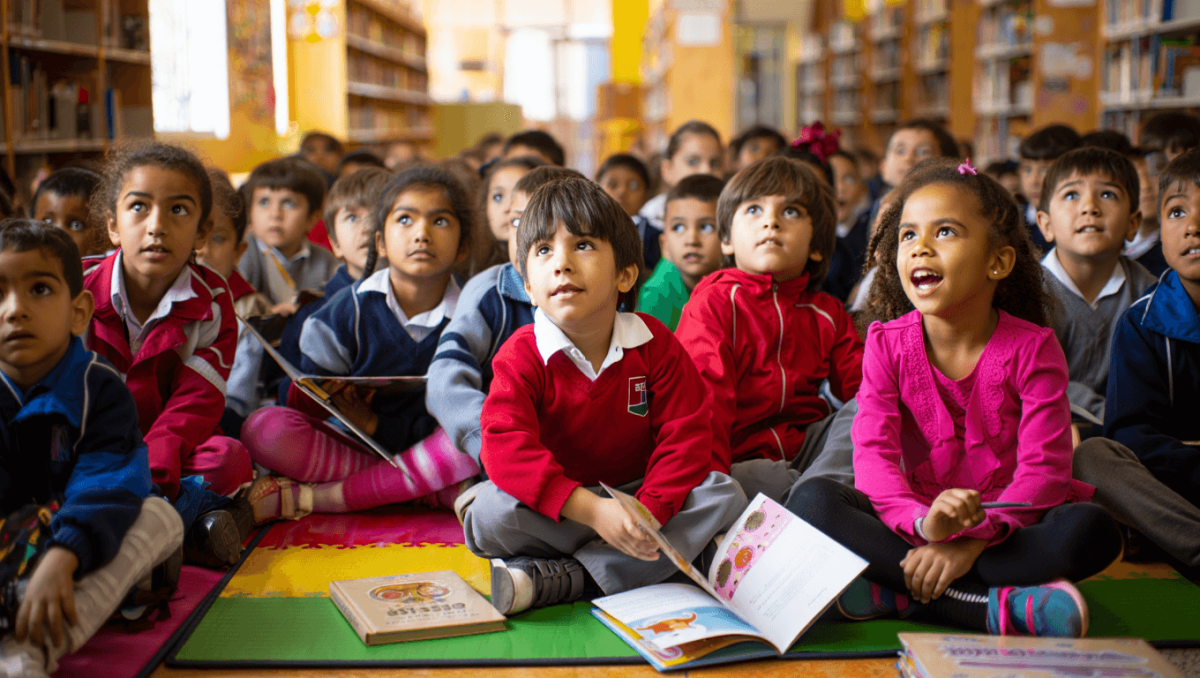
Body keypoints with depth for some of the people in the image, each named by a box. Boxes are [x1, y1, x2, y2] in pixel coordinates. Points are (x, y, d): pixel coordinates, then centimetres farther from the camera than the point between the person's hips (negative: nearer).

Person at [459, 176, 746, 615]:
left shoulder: (655, 345, -6)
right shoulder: (521, 356, -13)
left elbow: (685, 435, -9)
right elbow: (507, 450, -26)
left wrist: (648, 512, -27)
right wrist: (592, 511, -38)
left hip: (635, 495, 3)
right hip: (553, 509, -3)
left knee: (725, 494, -21)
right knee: (492, 512, -30)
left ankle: (555, 578, -28)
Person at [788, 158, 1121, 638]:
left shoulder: (1032, 348, -8)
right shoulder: (888, 343, -3)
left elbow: (1043, 468, -15)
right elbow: (873, 453, -13)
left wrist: (973, 540, -30)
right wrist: (921, 522, -34)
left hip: (1008, 522, -1)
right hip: (917, 521, 1)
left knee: (1091, 530, -32)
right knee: (812, 499, -25)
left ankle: (895, 591, -30)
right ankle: (997, 605, -31)